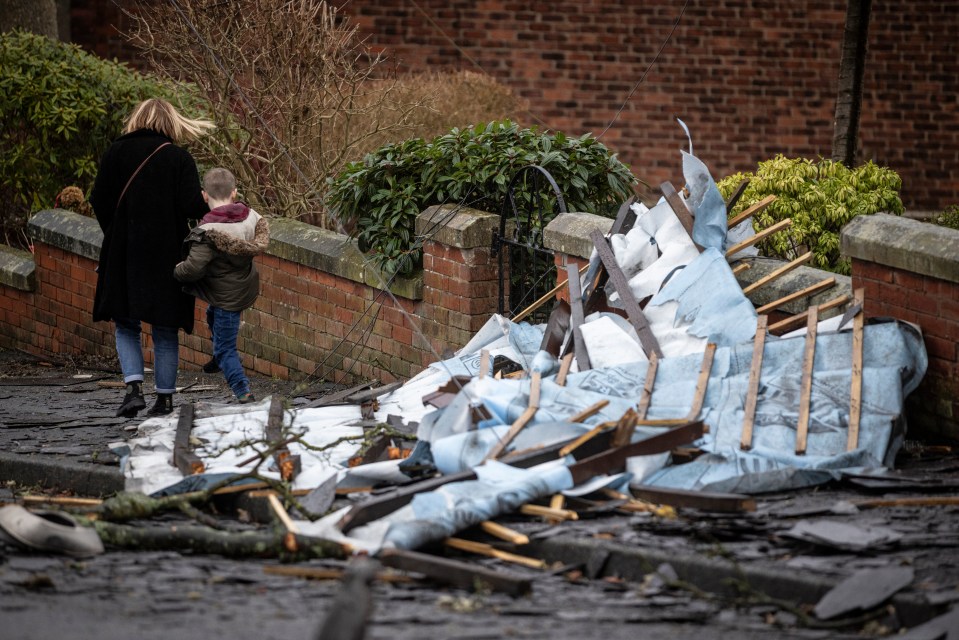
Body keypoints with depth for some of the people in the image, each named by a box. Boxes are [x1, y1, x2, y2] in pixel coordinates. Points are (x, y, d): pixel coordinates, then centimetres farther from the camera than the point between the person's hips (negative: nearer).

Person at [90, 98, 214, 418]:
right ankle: (165, 398, 9)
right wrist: (210, 206, 9)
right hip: (168, 254, 0)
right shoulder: (180, 158, -3)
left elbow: (99, 201, -3)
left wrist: (114, 234, 12)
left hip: (124, 254, 0)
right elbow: (192, 206, -12)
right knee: (165, 330, 9)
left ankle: (134, 388, -9)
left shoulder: (117, 153, 0)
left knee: (126, 325, 9)